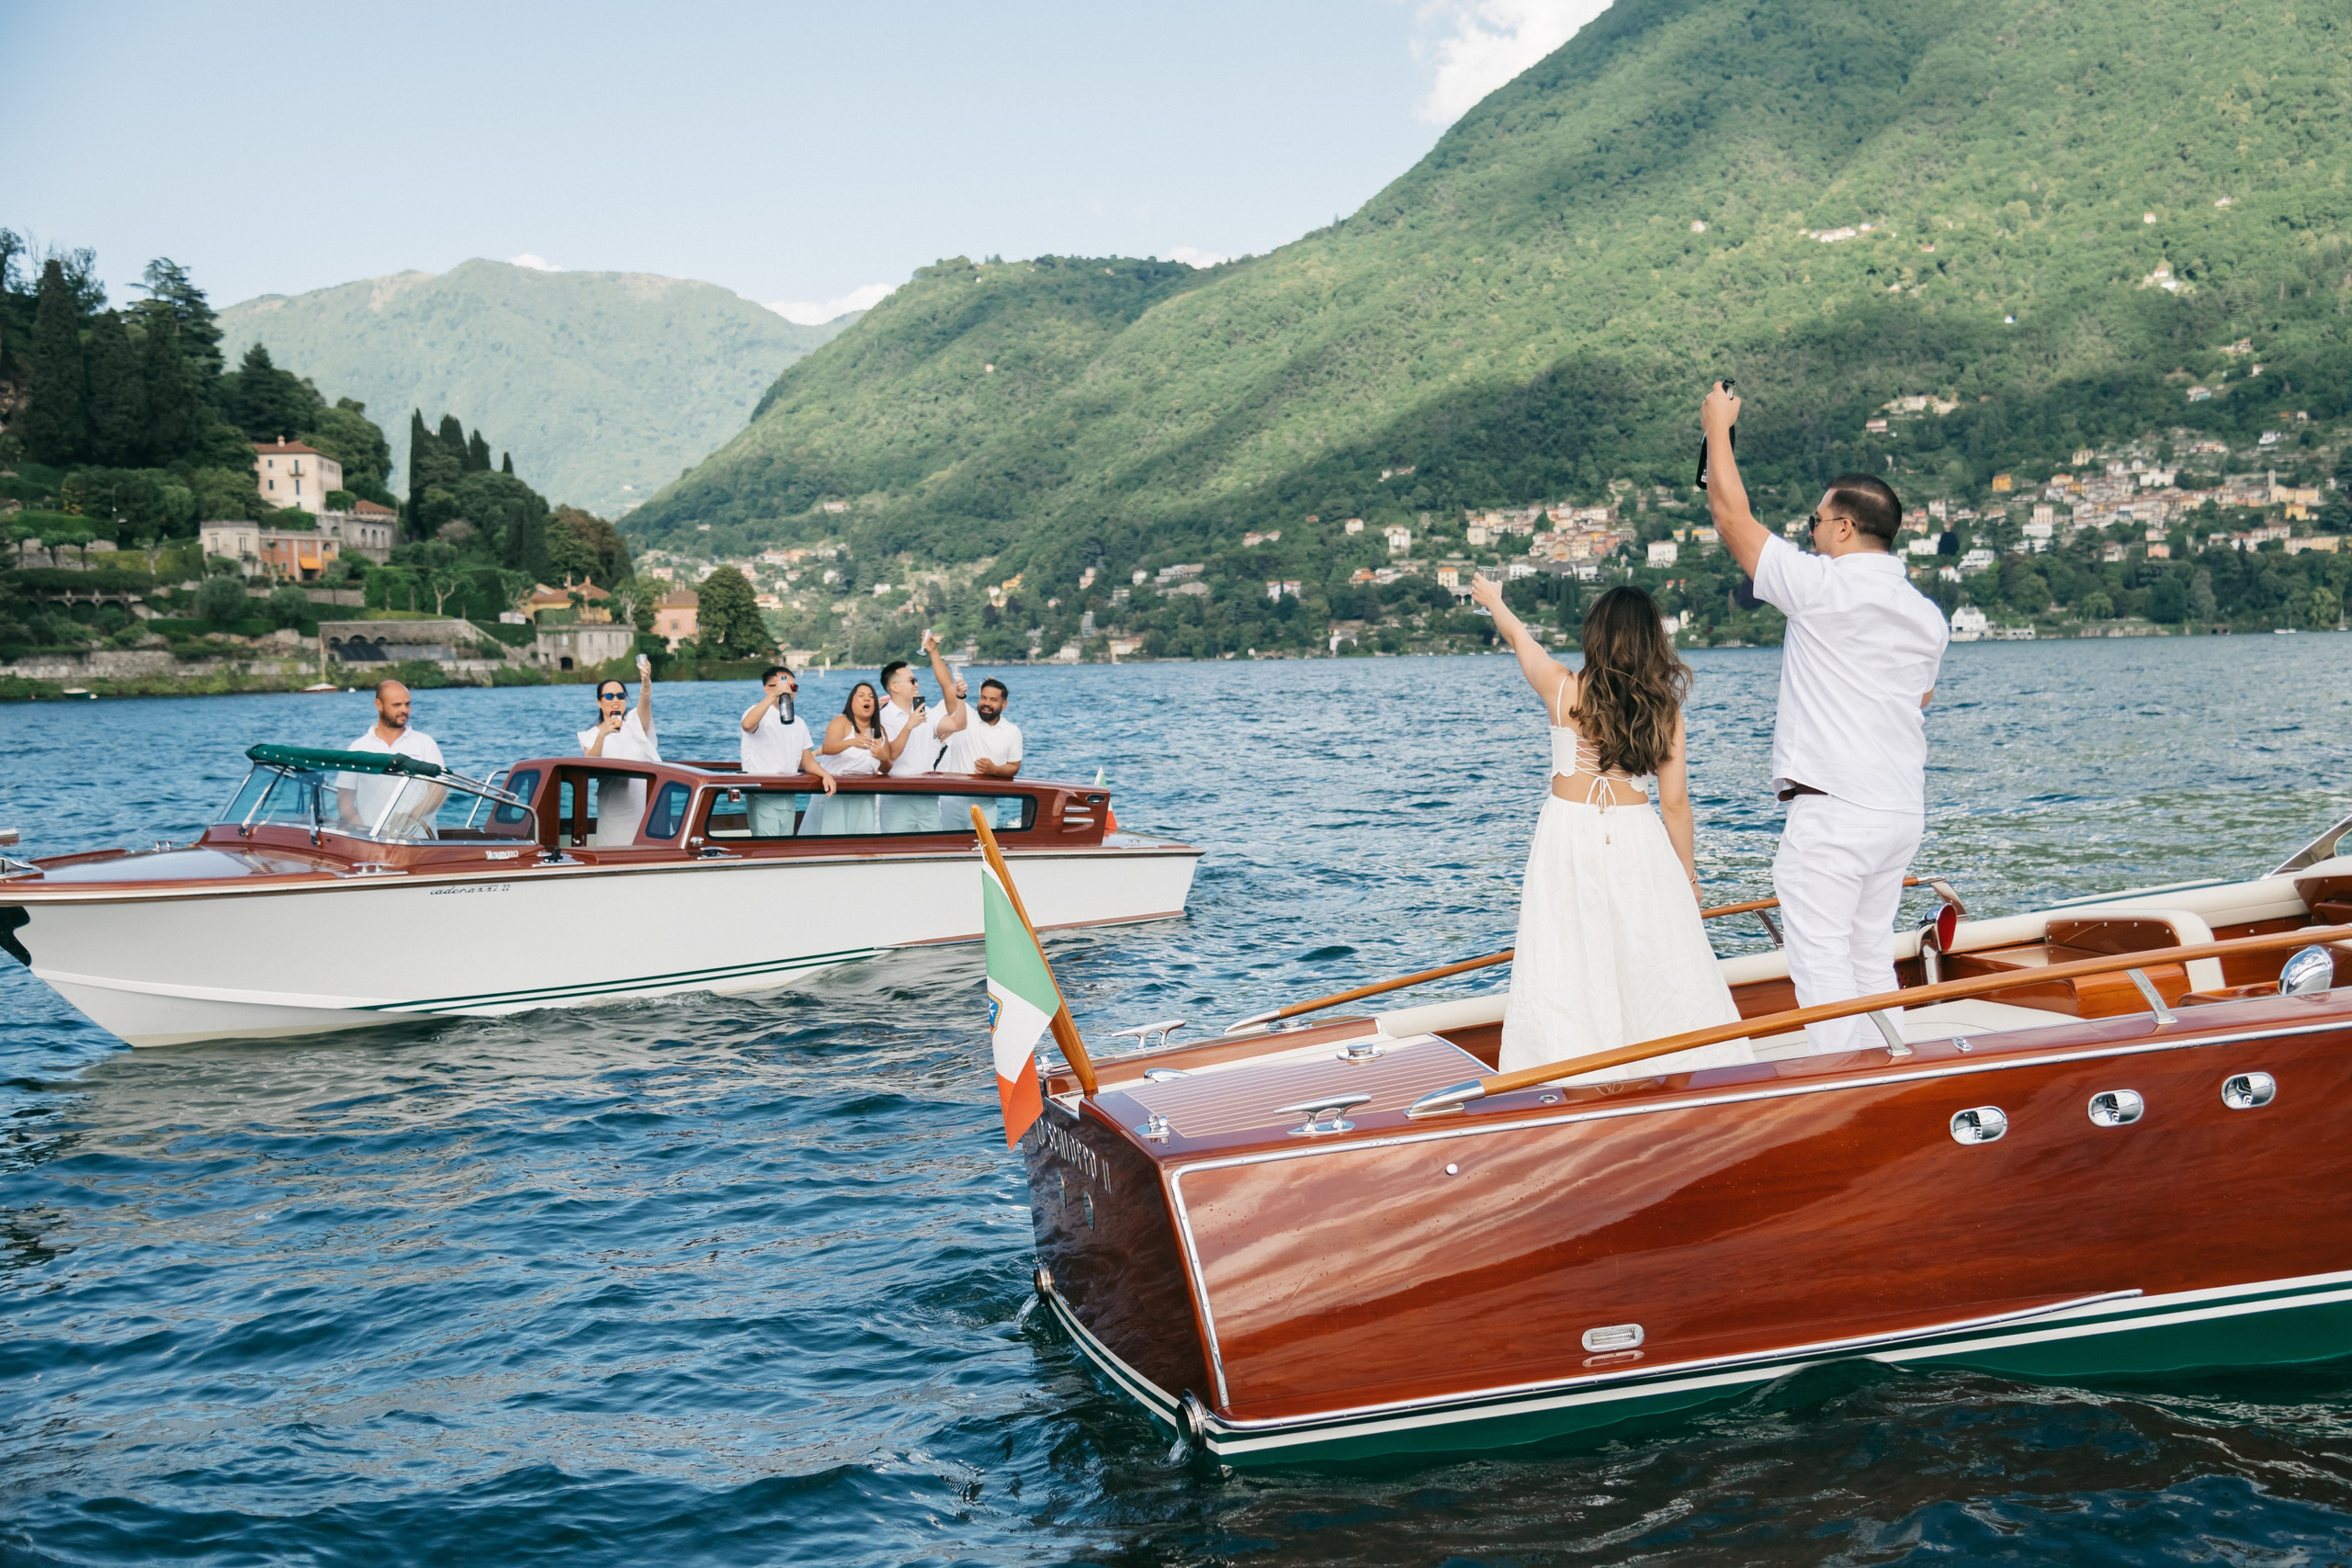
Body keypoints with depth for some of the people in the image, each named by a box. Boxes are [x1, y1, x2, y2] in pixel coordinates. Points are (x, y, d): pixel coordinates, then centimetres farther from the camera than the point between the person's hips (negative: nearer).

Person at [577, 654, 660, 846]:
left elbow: (645, 700, -18)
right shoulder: (591, 735, 7)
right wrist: (602, 735, -26)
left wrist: (646, 681, -40)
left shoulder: (635, 723, 4)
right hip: (614, 810, 1)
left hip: (649, 806, -1)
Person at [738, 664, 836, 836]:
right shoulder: (759, 713, -5)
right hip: (763, 795, -7)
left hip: (788, 795, 7)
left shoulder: (799, 723, 17)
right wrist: (774, 696, -35)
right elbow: (747, 725, -30)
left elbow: (807, 762, 17)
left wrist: (825, 774, -4)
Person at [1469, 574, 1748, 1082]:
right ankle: (1685, 1077, 12)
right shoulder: (1664, 708, -2)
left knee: (1567, 971, 2)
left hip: (1568, 835, 0)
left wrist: (1492, 599, 37)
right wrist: (1688, 873, 9)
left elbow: (1519, 637, 17)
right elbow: (1675, 802, -2)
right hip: (1635, 840, 0)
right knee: (1659, 968, 5)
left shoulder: (1564, 689, -3)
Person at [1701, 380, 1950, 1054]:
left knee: (1823, 958, -5)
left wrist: (1718, 426, 11)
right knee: (1872, 957, 16)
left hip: (1831, 809, -8)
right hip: (1903, 811, 8)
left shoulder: (1822, 585, -10)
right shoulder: (1928, 616, 12)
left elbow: (1732, 517, -2)